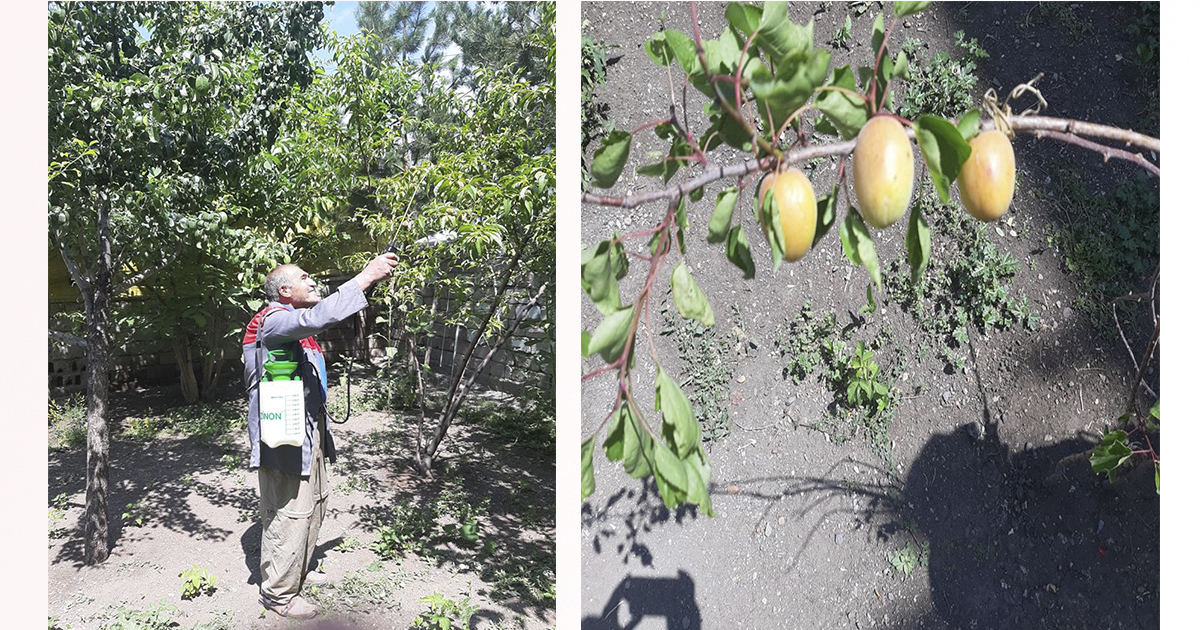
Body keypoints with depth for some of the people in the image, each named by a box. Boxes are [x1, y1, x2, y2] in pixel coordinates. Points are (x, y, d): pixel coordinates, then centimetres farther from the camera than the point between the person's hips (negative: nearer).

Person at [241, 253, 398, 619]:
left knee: (314, 505, 21)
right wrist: (365, 277, -35)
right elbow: (318, 317, -34)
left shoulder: (296, 322, 17)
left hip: (310, 432, 11)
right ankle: (278, 593, 10)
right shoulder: (272, 321, -19)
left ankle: (298, 571, 38)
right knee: (289, 514, -4)